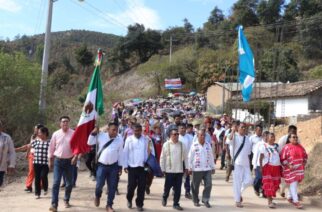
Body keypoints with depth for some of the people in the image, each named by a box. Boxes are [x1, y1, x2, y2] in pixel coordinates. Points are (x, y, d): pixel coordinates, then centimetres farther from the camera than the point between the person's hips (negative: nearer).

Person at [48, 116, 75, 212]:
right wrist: (50, 160, 9)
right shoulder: (56, 134, 1)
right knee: (56, 182, -7)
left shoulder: (73, 134, -4)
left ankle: (66, 200, 31)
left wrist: (75, 156, -16)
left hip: (69, 161, 0)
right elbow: (51, 148, 8)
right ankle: (54, 204, -7)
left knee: (69, 183, 11)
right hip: (58, 160, 0)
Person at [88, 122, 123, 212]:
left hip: (113, 166, 1)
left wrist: (120, 166, 5)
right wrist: (93, 133, -7)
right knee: (100, 184, -3)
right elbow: (89, 142, 6)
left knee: (112, 187, 6)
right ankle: (97, 196, 33)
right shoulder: (101, 136, -4)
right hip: (102, 165, -1)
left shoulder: (120, 139, -4)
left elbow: (120, 153, 3)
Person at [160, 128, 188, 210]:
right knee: (167, 186, 9)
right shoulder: (166, 145, -5)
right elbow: (162, 158, -2)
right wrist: (163, 169, -2)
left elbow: (185, 157, 10)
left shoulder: (182, 145, 4)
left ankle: (176, 203, 17)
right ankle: (164, 198, 37)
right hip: (169, 170, -2)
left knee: (178, 188, 5)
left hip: (179, 170, 2)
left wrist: (186, 167, 8)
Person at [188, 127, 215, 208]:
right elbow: (190, 157, -3)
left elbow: (211, 157, 12)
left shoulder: (208, 145, 6)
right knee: (195, 186, 7)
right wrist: (190, 168, -4)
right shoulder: (194, 145, -5)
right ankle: (196, 201, 23)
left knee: (209, 184, -5)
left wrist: (213, 167, 13)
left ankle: (205, 200, 10)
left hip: (207, 169, 3)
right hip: (197, 169, -3)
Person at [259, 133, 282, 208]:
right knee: (268, 184, -8)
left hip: (276, 167, 5)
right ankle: (269, 201, -9)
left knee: (275, 183, 5)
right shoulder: (264, 146, -2)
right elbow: (261, 158, -3)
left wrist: (281, 167, 8)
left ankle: (270, 198, 18)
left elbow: (279, 156, 13)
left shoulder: (277, 146, 11)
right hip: (267, 167, -5)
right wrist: (261, 167, -9)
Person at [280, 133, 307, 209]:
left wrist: (304, 164, 7)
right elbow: (282, 158, -9)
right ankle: (296, 201, -9)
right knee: (293, 184, -9)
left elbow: (305, 155, 19)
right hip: (290, 169, -6)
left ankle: (289, 197, 28)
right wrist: (289, 165, -17)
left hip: (299, 168, 6)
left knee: (295, 183, 12)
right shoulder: (286, 147, -8)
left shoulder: (300, 147, 8)